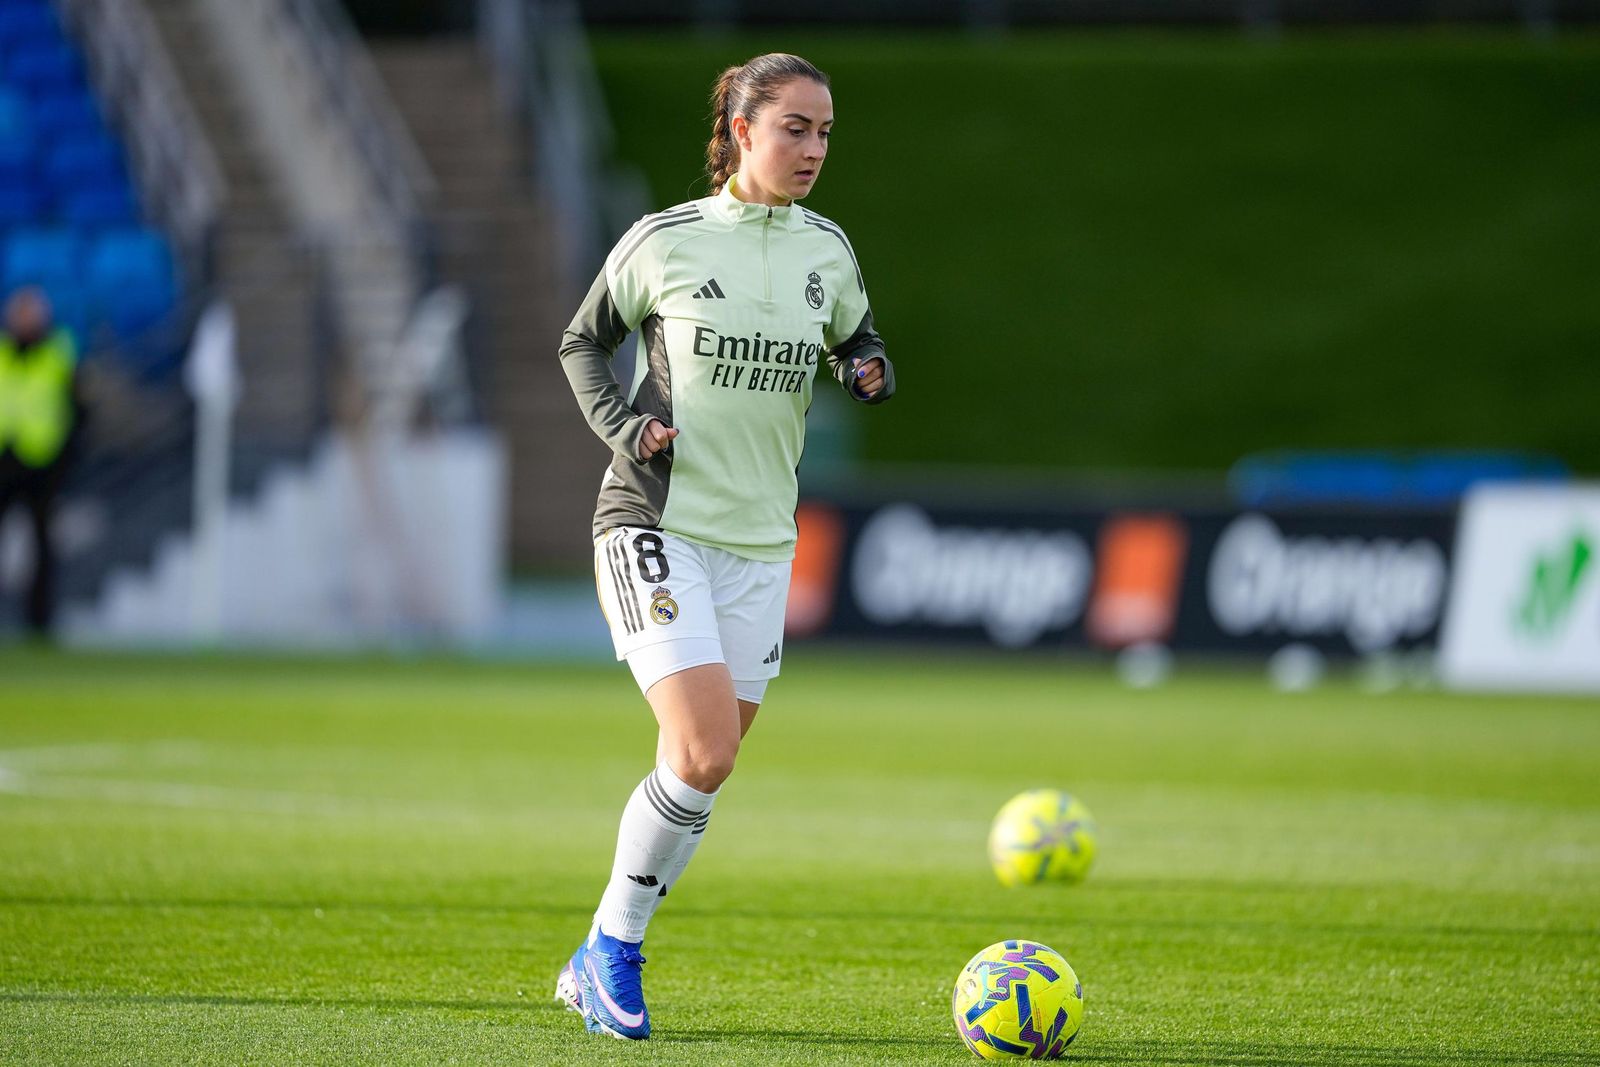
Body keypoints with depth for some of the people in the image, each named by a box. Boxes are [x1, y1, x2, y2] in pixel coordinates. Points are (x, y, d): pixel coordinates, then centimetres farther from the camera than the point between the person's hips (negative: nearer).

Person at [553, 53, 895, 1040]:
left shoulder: (827, 250, 6)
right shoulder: (665, 241, -5)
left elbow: (856, 342, 22)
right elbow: (583, 341, 9)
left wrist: (871, 370, -1)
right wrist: (621, 423, -9)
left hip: (759, 542, 5)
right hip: (656, 523, -5)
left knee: (708, 769, 5)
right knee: (705, 751, -19)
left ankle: (603, 961, 21)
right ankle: (614, 947, -2)